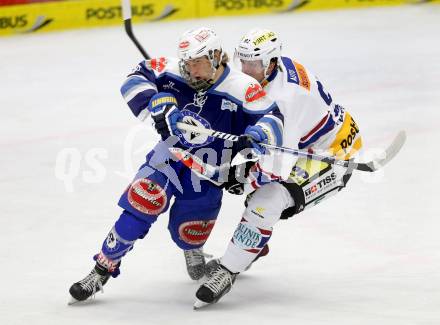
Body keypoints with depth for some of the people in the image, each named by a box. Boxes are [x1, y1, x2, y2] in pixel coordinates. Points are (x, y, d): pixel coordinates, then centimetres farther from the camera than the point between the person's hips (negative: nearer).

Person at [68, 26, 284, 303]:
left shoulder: (242, 88, -18)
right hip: (168, 158, 1)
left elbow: (271, 117, -18)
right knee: (140, 205, -22)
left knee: (188, 236, 6)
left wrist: (258, 134, -41)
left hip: (206, 175, -1)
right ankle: (103, 270, -10)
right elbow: (137, 78, -9)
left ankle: (193, 249, 48)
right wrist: (157, 105, -26)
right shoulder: (173, 73, -11)